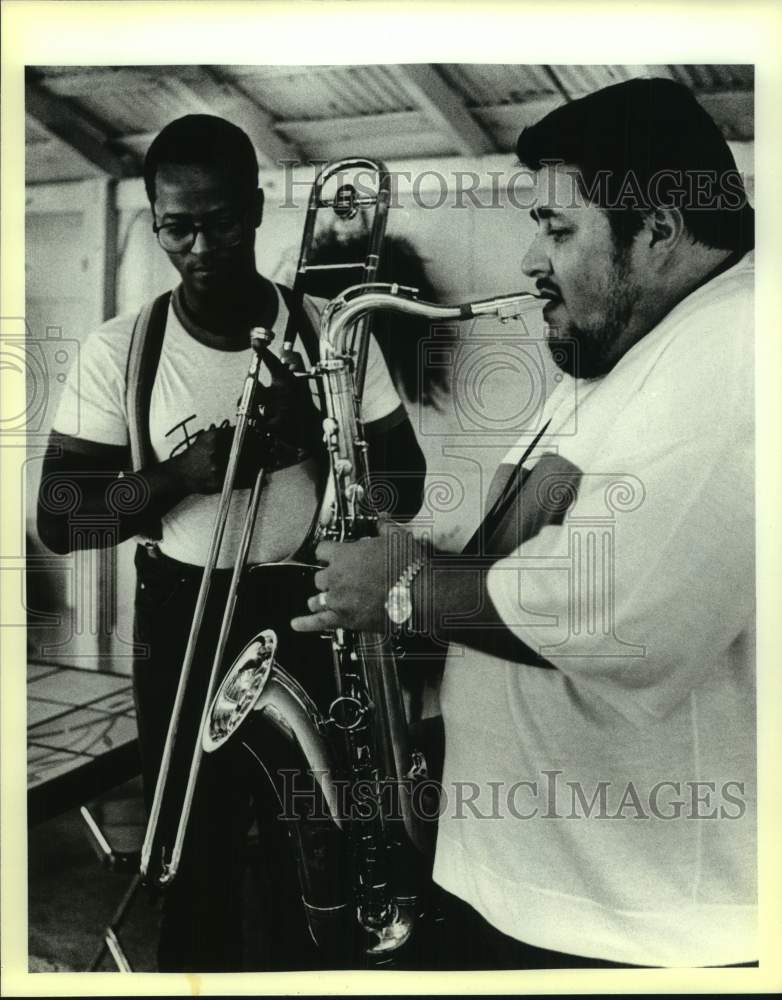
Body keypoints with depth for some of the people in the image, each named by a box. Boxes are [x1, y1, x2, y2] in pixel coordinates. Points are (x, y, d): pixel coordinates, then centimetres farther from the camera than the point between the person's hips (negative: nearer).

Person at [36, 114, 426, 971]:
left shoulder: (333, 333, -3)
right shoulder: (117, 352, -4)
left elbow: (404, 486, -2)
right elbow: (59, 521, -6)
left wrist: (314, 433, -21)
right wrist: (182, 471, -22)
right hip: (181, 627, 0)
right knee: (195, 864, 14)